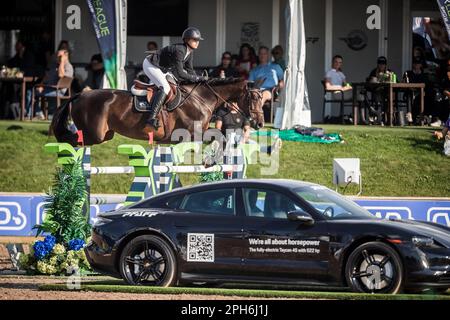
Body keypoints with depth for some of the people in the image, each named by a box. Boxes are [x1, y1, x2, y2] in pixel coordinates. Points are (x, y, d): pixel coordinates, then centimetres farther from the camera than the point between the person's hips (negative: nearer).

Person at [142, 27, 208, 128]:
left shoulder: (190, 52, -3)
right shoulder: (179, 50, -32)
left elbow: (189, 70, 4)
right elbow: (180, 73, -34)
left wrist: (199, 78, -13)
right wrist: (197, 78, -29)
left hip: (163, 68, 10)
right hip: (150, 65, -10)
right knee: (165, 87, -26)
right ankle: (152, 118, -32)